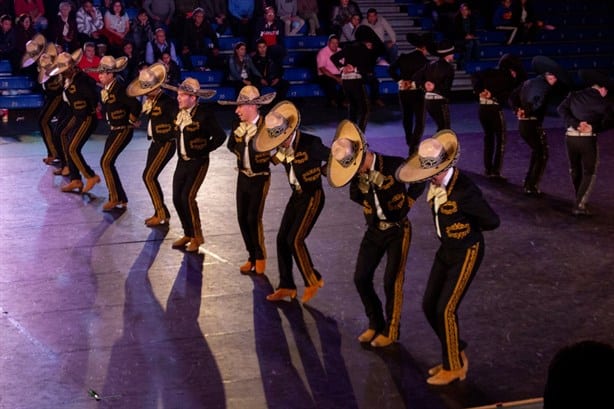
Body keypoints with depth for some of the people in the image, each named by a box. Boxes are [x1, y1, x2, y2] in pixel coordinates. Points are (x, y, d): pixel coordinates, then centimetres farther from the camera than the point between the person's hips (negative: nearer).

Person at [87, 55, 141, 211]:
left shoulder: (119, 89, -21)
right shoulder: (106, 90, 6)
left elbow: (135, 104, -27)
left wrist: (132, 120, -14)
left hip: (123, 130, -9)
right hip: (114, 130, 9)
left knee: (106, 162, -12)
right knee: (108, 163, 9)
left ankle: (115, 198, -2)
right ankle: (121, 199, 18)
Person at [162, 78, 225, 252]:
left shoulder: (204, 114, -16)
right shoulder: (179, 113, 5)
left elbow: (220, 136, -15)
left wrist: (203, 150, -9)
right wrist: (180, 149, 13)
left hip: (197, 162, -7)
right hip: (182, 161, 7)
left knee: (187, 197, -14)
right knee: (177, 198, 5)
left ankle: (196, 236, 2)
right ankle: (188, 234, 22)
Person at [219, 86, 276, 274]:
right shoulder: (238, 123, 0)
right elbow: (231, 145, 12)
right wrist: (243, 154, -1)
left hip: (260, 178, -6)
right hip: (243, 177, 6)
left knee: (253, 218, -7)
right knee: (242, 218, 7)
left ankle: (260, 257, 13)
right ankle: (252, 257, 22)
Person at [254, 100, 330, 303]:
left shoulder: (311, 143, -21)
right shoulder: (284, 145, -2)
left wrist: (320, 171, -4)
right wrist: (279, 156, -6)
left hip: (313, 197, -8)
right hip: (297, 195, 8)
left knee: (295, 240, -12)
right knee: (282, 239, 5)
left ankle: (313, 281, 6)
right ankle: (286, 286, 15)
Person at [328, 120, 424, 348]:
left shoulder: (394, 165, -21)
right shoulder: (355, 170, -6)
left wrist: (408, 201, -6)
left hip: (398, 229, -5)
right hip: (374, 230, 5)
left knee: (392, 281, -3)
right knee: (361, 278, 3)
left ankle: (390, 331, 14)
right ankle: (375, 323, 23)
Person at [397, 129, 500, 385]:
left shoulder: (464, 190, -29)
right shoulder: (436, 181, -7)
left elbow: (492, 221, -21)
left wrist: (466, 228, -5)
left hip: (466, 253, -8)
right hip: (446, 250, 8)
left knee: (446, 310, -4)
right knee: (429, 306, 10)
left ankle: (454, 367, 16)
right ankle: (456, 354, 30)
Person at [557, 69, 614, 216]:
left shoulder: (574, 96, 11)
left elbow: (561, 109, -3)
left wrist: (575, 124, -10)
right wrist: (594, 128, -4)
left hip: (570, 136, 4)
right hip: (588, 138, -4)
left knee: (575, 171, 22)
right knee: (589, 173, 8)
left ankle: (579, 200, 37)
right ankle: (579, 205, -3)